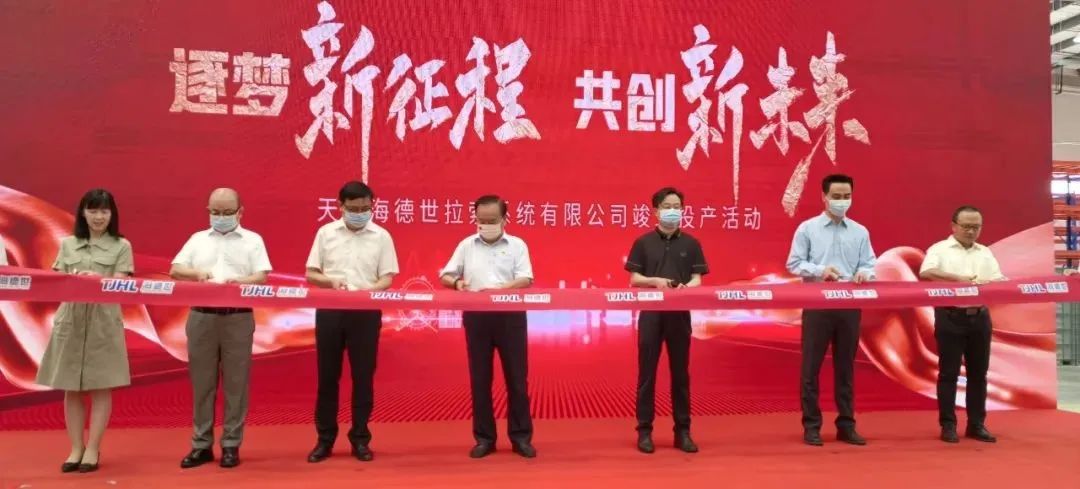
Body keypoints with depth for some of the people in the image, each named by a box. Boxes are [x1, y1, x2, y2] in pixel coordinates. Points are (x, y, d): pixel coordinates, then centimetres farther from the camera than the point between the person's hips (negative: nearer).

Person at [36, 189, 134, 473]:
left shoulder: (121, 246, 4)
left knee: (101, 388, 1)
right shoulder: (68, 244, 12)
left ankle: (92, 449, 9)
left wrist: (96, 279, -25)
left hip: (104, 321, -3)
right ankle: (75, 448, 14)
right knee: (71, 389, 5)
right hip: (70, 320, 3)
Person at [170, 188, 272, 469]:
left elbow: (262, 278, -2)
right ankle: (201, 444, 14)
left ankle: (231, 444, 10)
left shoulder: (252, 240, 7)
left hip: (238, 318, -2)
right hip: (201, 317, 2)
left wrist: (236, 281, -21)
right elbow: (175, 270, 7)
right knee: (202, 383, 6)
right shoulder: (197, 239, 14)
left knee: (235, 382, 1)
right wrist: (197, 272, -14)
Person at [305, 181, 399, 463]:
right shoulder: (326, 233, 5)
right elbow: (311, 274, 5)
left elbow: (387, 278, 1)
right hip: (330, 311, 1)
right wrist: (331, 281, -15)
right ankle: (325, 438, 18)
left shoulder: (381, 236, 3)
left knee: (363, 376, 4)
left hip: (366, 312, -1)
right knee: (327, 375, 6)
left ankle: (360, 439, 15)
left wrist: (369, 290, -19)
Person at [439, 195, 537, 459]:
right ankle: (484, 437, 16)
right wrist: (456, 282, -16)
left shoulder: (517, 245, 3)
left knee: (516, 377, 3)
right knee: (479, 378, 6)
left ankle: (521, 436, 13)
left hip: (510, 315, -1)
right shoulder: (466, 245, 8)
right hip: (477, 316, 2)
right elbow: (445, 276, 7)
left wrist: (499, 289, -23)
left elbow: (525, 280, -7)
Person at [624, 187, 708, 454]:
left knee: (680, 372, 7)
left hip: (680, 313, 1)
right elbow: (634, 279, 1)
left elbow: (697, 279, 3)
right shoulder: (643, 242, 3)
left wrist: (687, 286, -19)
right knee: (647, 372, 3)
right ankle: (645, 430, 11)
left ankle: (682, 430, 16)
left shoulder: (691, 243, 7)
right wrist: (654, 281, -18)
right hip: (650, 313, -1)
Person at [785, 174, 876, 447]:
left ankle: (846, 424, 17)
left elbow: (869, 264, 7)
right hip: (817, 305, -3)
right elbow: (794, 264, -3)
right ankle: (811, 425, 8)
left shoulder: (860, 232, 10)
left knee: (846, 366, 9)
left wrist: (864, 274, -16)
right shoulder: (807, 229, 1)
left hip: (850, 306, 3)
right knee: (811, 366, 0)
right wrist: (820, 271, -19)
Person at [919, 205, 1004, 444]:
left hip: (980, 317, 5)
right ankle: (948, 425, 5)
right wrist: (959, 278, -23)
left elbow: (1000, 281, 7)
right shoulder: (940, 249, 1)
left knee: (978, 372, 8)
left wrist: (986, 283, -17)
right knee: (948, 372, -1)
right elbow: (925, 273, -16)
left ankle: (976, 424, 16)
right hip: (950, 317, -5)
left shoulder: (985, 253, 16)